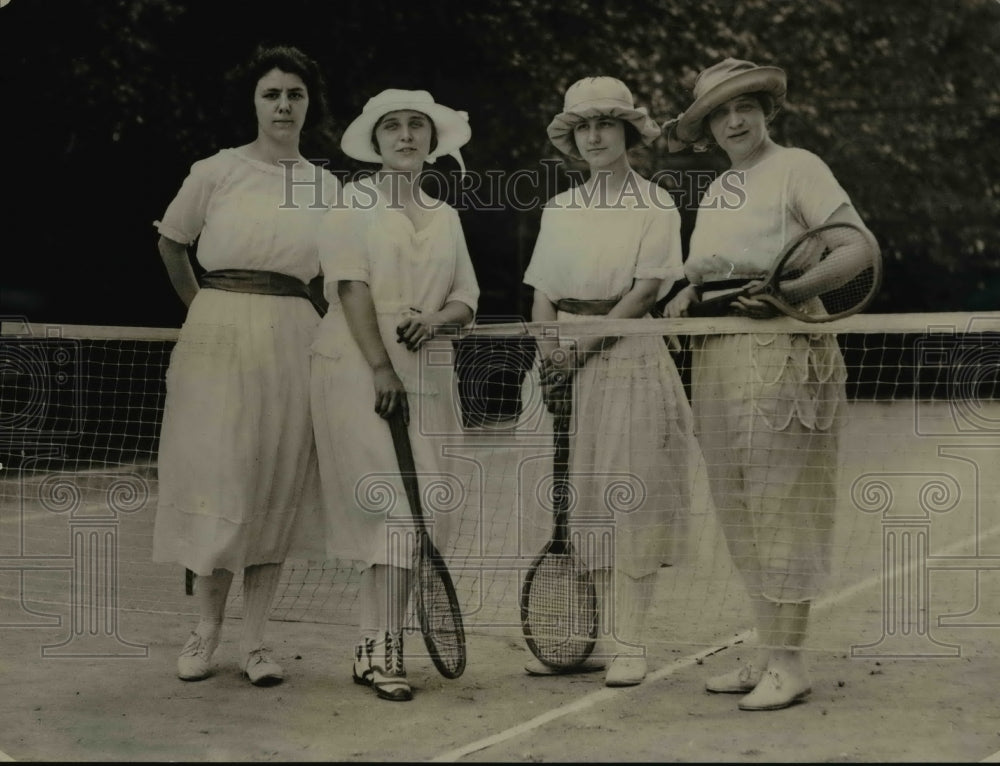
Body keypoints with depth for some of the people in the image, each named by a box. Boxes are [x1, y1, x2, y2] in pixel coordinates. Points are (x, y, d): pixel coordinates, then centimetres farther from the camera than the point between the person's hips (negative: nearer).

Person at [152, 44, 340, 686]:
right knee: (218, 478, -4)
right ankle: (207, 629, 11)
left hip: (293, 339, 2)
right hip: (219, 338, -2)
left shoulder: (326, 187, 8)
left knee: (277, 488, 3)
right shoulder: (216, 172, 1)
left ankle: (255, 640, 10)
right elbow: (170, 243, 14)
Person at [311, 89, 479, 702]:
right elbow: (352, 287, -7)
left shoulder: (445, 216, 18)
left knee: (421, 508, 0)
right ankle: (382, 650, -10)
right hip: (358, 366, -5)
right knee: (393, 503, -12)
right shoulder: (356, 201, 4)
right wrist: (380, 369, -17)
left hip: (425, 371, 5)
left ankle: (377, 646, 9)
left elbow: (467, 300, 15)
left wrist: (437, 318, -8)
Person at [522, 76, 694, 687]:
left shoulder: (655, 204, 1)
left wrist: (582, 348, -13)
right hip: (564, 358, 4)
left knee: (629, 498, -6)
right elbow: (543, 296, 11)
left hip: (628, 355, -4)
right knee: (570, 498, 4)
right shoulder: (560, 209, 14)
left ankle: (626, 643, -2)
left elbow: (645, 292, -7)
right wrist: (549, 356, -6)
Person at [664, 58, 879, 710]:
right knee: (738, 508, 9)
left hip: (781, 353, -8)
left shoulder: (798, 168, -2)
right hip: (717, 357, 8)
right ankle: (766, 651, 19)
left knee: (780, 503, -5)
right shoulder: (714, 192, 18)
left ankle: (789, 663, 1)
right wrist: (687, 295, 6)